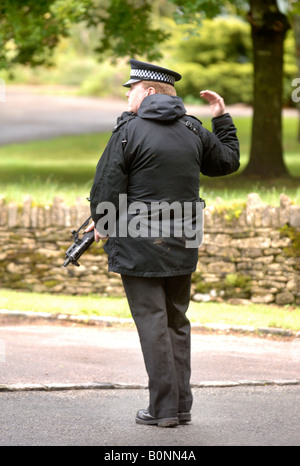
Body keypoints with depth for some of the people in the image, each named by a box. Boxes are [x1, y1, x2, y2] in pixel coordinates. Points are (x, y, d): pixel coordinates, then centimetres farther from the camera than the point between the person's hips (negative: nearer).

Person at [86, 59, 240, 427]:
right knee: (177, 322, 13)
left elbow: (107, 187, -11)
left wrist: (102, 224, 7)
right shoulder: (193, 131, 6)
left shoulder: (129, 131, -10)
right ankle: (182, 406, 14)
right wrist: (222, 119, 31)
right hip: (182, 245, 6)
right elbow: (228, 161, 21)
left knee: (152, 323, -2)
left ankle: (163, 407, -3)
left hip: (139, 245, -5)